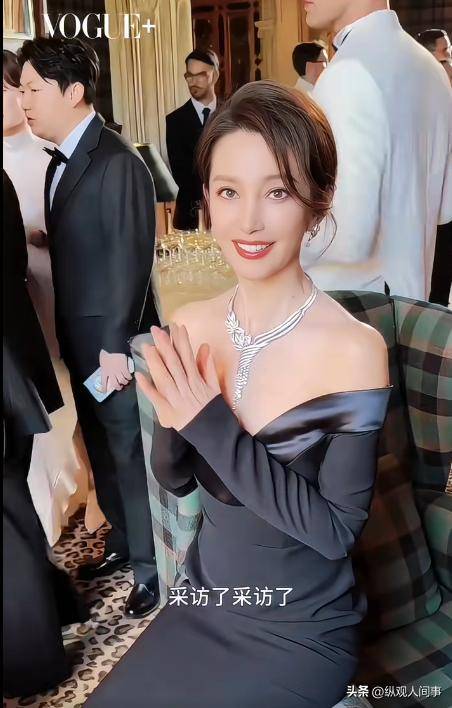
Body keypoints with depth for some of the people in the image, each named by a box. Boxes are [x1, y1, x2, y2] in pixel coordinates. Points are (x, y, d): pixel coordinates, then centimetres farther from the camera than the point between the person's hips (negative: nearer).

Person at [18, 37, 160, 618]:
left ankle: (152, 563, 23)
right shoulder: (60, 161, 10)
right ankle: (123, 540, 38)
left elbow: (131, 259, -19)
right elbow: (70, 249, 11)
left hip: (112, 341, -8)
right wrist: (71, 336, 10)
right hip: (78, 340, 8)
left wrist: (116, 344, -18)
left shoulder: (117, 162, -17)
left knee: (131, 454, 5)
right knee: (102, 450, 19)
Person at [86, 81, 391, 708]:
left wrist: (213, 425, -27)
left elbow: (337, 530, -20)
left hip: (300, 636, -4)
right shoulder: (190, 328, -8)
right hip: (202, 604, 4)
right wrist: (176, 421, -21)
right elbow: (176, 481, 1)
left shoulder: (354, 349, -23)